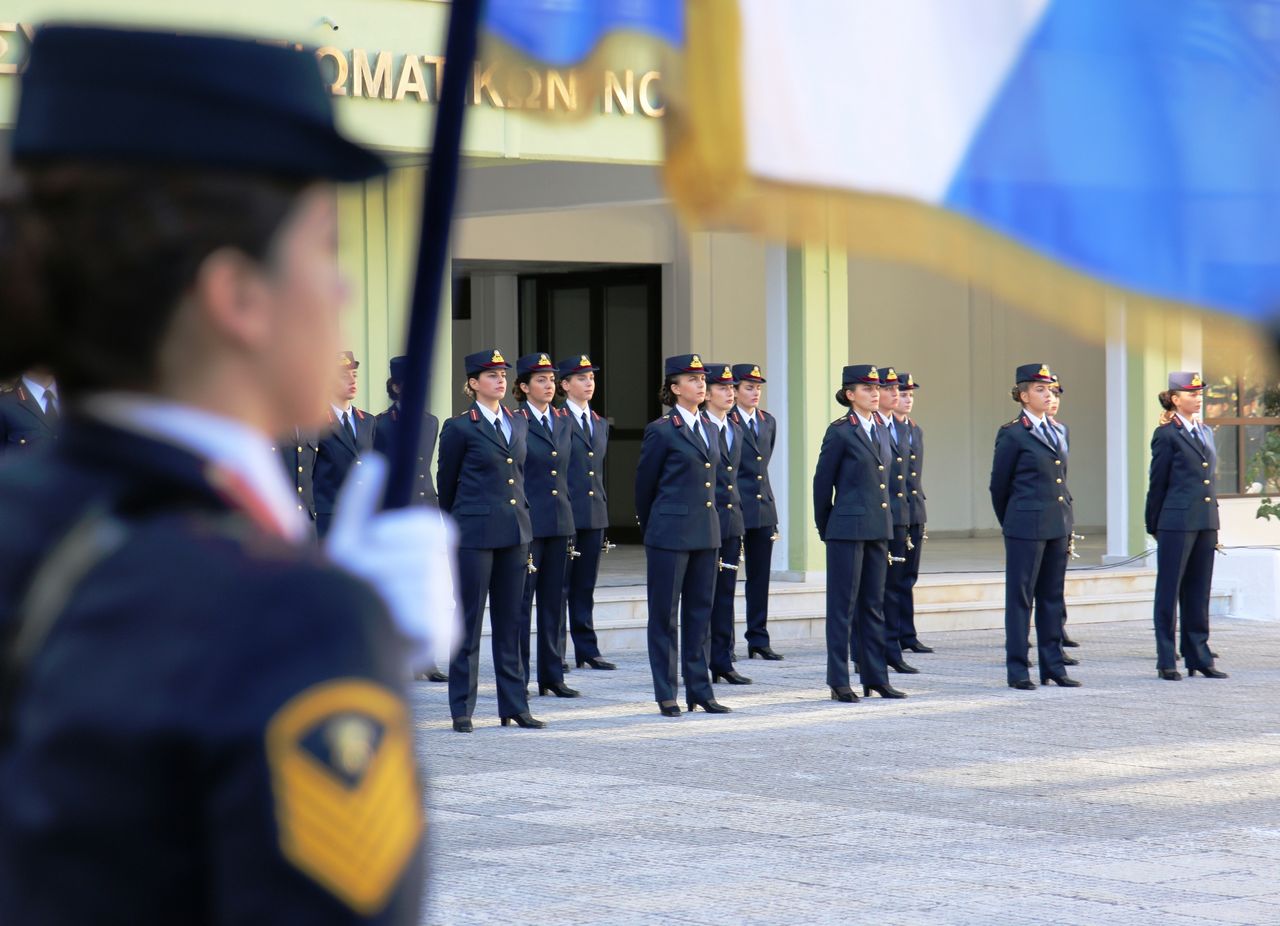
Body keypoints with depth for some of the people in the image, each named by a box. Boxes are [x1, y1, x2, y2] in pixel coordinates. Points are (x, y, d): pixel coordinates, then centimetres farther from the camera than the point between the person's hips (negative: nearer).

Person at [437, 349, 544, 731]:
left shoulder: (517, 424, 12)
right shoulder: (459, 427, -5)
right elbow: (446, 484, 4)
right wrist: (457, 524, 13)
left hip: (514, 533, 6)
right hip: (476, 533, -5)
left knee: (510, 622, 9)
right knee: (469, 621, -1)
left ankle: (514, 705, 13)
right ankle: (462, 709, 4)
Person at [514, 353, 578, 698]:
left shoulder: (564, 421, 12)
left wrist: (569, 512, 14)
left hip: (560, 522, 6)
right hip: (526, 523, -6)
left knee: (554, 602, 10)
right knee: (521, 602, 0)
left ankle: (552, 676, 16)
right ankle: (517, 678, 5)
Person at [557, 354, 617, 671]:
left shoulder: (600, 424, 16)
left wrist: (604, 511, 17)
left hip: (594, 515, 6)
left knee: (585, 588, 10)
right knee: (559, 588, -2)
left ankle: (586, 650, 14)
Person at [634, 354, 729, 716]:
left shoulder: (705, 428, 12)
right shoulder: (661, 431, -8)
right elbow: (644, 486, 0)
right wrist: (651, 531, 10)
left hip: (706, 533, 7)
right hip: (670, 535, -6)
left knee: (700, 613, 10)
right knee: (665, 615, 0)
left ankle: (699, 689, 15)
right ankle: (666, 695, 5)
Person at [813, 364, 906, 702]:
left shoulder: (879, 430, 13)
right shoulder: (840, 432, -8)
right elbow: (822, 483, -4)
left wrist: (885, 526, 16)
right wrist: (826, 530, 2)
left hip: (878, 530, 7)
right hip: (848, 530, -7)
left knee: (873, 606, 10)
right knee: (843, 606, -2)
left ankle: (876, 677, 15)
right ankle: (839, 682, 2)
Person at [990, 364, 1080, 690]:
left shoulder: (1055, 432, 14)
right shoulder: (1012, 434, -7)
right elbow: (999, 486, 0)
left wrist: (1067, 523, 16)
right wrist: (1009, 524, 9)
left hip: (1057, 527, 7)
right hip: (1026, 528, -7)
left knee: (1052, 598, 11)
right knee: (1020, 597, -1)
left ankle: (1053, 667, 16)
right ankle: (1018, 671, 3)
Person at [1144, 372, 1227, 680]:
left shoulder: (1206, 433, 15)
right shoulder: (1167, 435, -5)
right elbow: (1157, 484, -3)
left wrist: (1214, 524, 14)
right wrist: (1154, 526, 0)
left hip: (1206, 524, 6)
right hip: (1177, 523, -6)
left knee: (1199, 593, 10)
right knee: (1169, 591, 0)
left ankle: (1198, 657, 15)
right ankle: (1166, 662, 4)